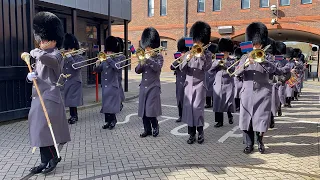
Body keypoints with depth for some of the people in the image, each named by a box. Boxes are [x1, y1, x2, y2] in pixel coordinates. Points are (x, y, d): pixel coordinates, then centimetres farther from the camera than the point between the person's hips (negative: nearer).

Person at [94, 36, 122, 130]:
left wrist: (110, 59, -24)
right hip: (104, 86, 5)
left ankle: (113, 121, 10)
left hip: (113, 86, -5)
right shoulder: (104, 60, 11)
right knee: (105, 104, 9)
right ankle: (108, 121, 19)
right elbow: (97, 70, 7)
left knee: (111, 104, -3)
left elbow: (117, 68, -24)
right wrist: (97, 65, -13)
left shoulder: (117, 59, -4)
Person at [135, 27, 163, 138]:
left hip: (153, 87, -5)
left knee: (150, 109, -10)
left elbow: (157, 68, -19)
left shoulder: (159, 56, -1)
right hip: (143, 87, 5)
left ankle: (155, 127, 11)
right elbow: (137, 71, 5)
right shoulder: (144, 57, 12)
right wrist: (142, 63, -12)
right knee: (143, 109, 4)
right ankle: (147, 129, 14)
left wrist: (149, 58, -20)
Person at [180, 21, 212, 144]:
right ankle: (191, 134, 12)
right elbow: (182, 68, 1)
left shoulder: (207, 54, 2)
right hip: (188, 84, 4)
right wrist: (187, 59, -17)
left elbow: (206, 68, -12)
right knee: (188, 108, 3)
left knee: (197, 108, -6)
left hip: (199, 85, -3)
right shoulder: (189, 53, 9)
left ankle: (200, 132, 12)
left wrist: (201, 56, -18)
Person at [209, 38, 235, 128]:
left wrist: (225, 62, -17)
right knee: (218, 102, -1)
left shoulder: (232, 61, 5)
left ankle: (230, 116, 30)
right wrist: (217, 63, -8)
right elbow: (210, 70, 3)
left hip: (228, 85, -2)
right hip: (218, 85, 2)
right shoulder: (216, 61, 12)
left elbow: (233, 69, -12)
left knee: (229, 102, 3)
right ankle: (219, 121, 7)